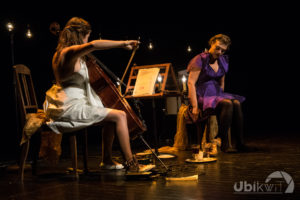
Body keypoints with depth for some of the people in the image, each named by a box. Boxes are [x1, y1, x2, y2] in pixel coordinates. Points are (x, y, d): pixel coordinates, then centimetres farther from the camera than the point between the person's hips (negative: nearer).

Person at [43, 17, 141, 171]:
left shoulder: (61, 53, 17)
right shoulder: (70, 52, -15)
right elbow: (93, 45, -35)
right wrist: (123, 43, -27)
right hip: (72, 108, -11)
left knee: (111, 117, 20)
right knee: (120, 115, -13)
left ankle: (107, 160, 20)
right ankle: (130, 162, -9)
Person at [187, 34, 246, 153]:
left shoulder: (223, 61, 12)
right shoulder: (200, 59, -9)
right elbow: (191, 82, -16)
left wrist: (221, 96, 9)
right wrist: (195, 106, -22)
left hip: (216, 94, 6)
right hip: (202, 96, -6)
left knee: (236, 103, -23)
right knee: (227, 104, -31)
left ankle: (240, 143, -23)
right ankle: (223, 143, -27)